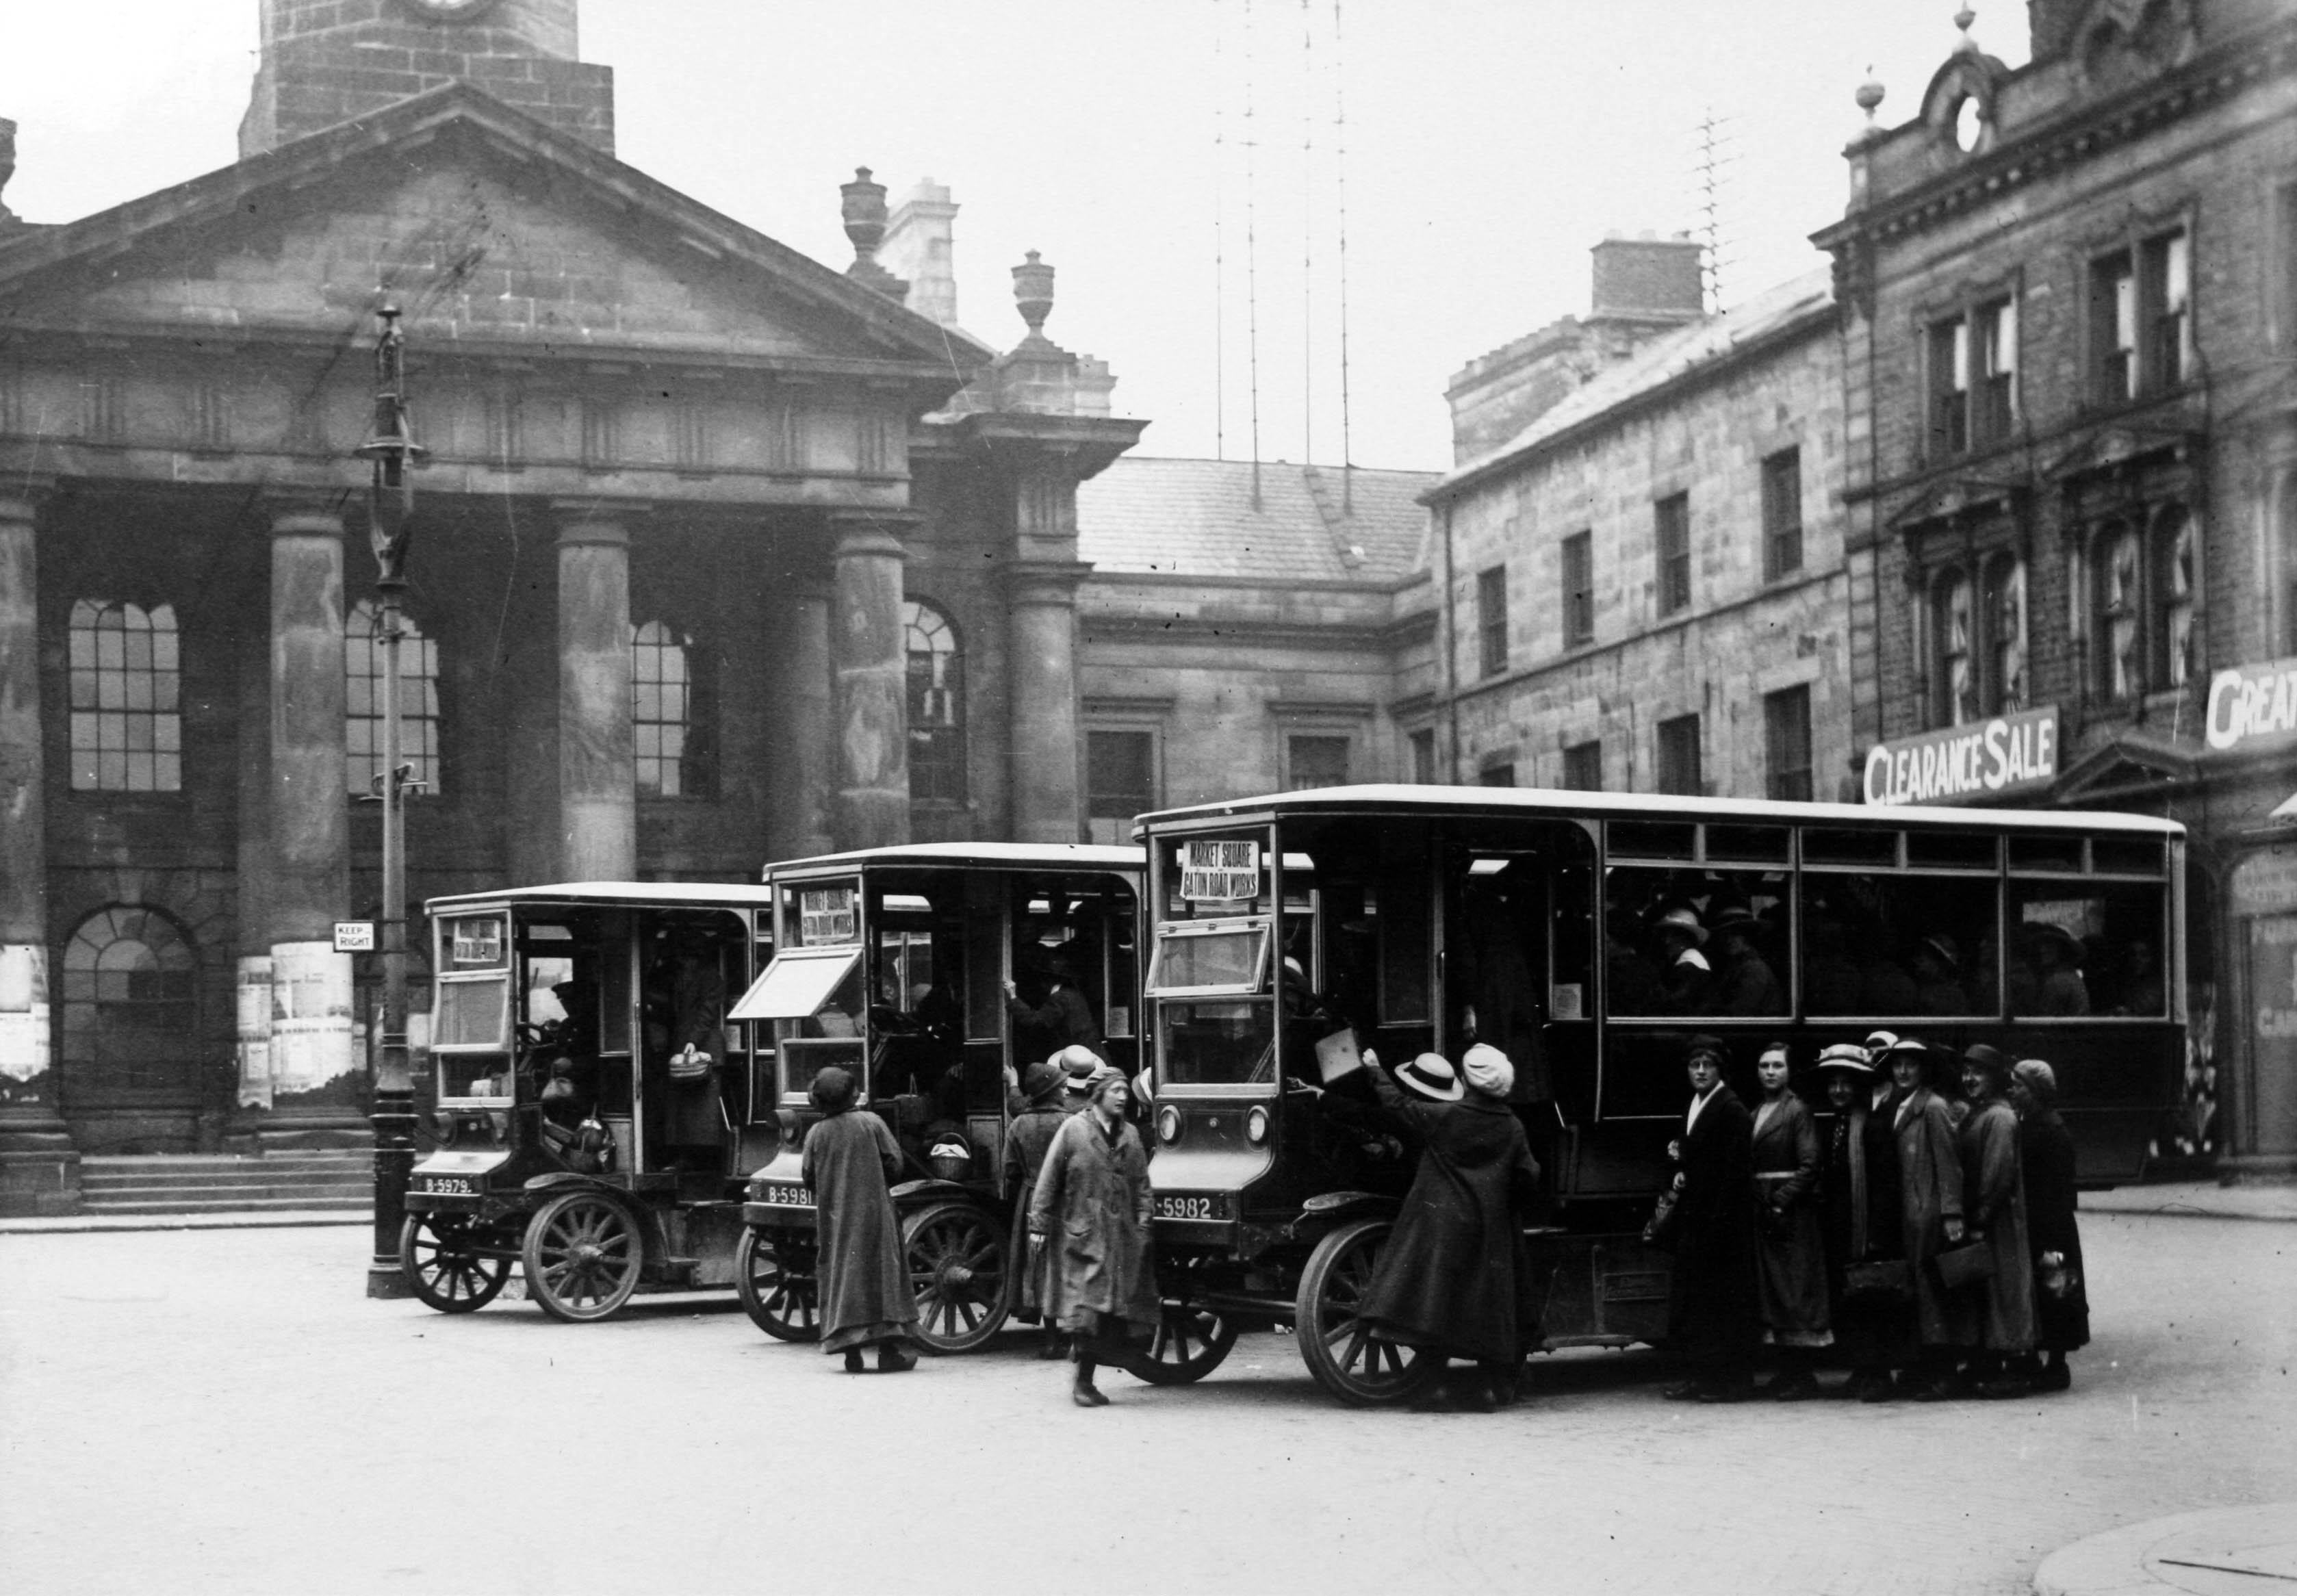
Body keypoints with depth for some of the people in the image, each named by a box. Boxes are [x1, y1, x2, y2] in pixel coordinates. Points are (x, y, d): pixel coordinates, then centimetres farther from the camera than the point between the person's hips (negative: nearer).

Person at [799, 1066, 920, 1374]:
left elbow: (808, 1177, 1)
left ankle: (851, 1352, 0)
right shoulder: (871, 1123, -6)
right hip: (874, 1211, -2)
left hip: (834, 1218, 2)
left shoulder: (816, 1133, -2)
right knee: (881, 1272, 4)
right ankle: (888, 1351, 1)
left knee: (841, 1274, 7)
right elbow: (894, 1164, -6)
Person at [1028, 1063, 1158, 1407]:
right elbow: (1048, 1181, -3)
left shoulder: (1130, 1135, 10)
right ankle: (1081, 1382, -2)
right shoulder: (1073, 1129, -4)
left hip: (1119, 1236, 5)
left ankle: (1084, 1380, 12)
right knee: (1085, 1307, -9)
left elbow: (1141, 1185, 13)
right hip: (1079, 1234, -5)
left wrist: (1143, 1225, 2)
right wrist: (1039, 1226, -5)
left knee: (1108, 1311, 3)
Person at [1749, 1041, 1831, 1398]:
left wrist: (1782, 1202, -17)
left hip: (1792, 1210, -7)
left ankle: (1802, 1376, -3)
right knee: (1771, 1289, 7)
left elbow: (1809, 1165, -10)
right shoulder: (1755, 1114, 16)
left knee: (1795, 1291, -6)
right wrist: (1756, 1205, 2)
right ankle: (1788, 1372, 12)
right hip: (1762, 1208, 7)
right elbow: (1749, 1164, 14)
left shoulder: (1798, 1111, -4)